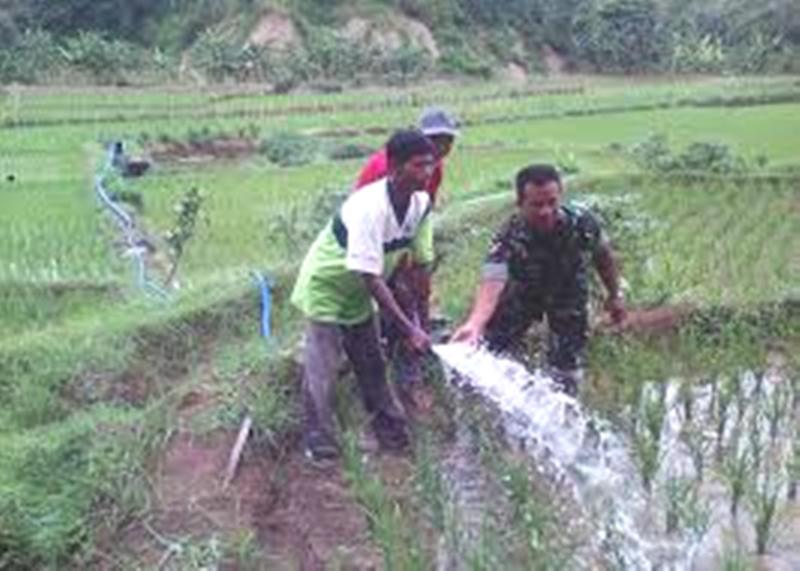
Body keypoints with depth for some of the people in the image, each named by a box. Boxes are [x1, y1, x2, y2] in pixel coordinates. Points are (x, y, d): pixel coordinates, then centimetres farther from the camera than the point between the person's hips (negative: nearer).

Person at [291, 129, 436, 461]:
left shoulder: (421, 203, -14)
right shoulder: (369, 208, -36)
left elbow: (420, 262, -4)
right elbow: (371, 277, -36)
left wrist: (422, 320, -4)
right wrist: (408, 329, -36)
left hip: (358, 294, 7)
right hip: (325, 286, -7)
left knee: (372, 364, 14)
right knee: (322, 370, -3)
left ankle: (391, 432, 25)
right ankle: (319, 441, 10)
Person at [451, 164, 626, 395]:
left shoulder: (582, 224, -31)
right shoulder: (509, 239, -39)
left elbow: (603, 256, -9)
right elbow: (492, 283, -54)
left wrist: (615, 295, 2)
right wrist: (475, 323, -72)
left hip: (568, 294, 1)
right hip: (522, 292, -1)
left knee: (566, 369, 1)